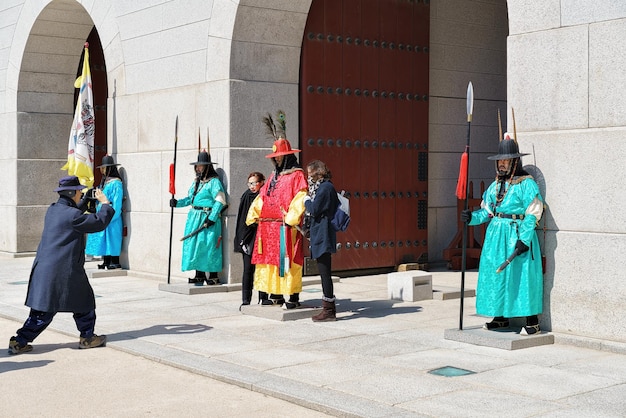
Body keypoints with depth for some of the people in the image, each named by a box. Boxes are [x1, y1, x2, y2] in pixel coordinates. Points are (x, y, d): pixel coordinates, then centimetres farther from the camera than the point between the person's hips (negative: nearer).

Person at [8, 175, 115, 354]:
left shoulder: (52, 210, 10)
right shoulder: (73, 215, -15)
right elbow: (99, 222, -8)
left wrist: (86, 201, 33)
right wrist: (105, 203, 7)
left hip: (44, 269, 8)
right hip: (65, 271, -8)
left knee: (43, 308, 10)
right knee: (84, 301, 11)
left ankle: (19, 341, 5)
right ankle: (87, 338, 21)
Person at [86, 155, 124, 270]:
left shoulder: (116, 183, -12)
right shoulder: (104, 182, 15)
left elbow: (117, 204, -15)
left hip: (112, 219, -9)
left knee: (112, 239, -6)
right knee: (104, 240, 9)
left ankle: (115, 262, -1)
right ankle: (106, 262, 14)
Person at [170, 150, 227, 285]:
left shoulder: (214, 182, -9)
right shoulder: (196, 182, 17)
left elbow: (220, 201, -15)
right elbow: (190, 198, 22)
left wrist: (212, 218, -20)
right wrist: (177, 203, 6)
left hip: (207, 218, -8)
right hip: (194, 217, 9)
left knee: (208, 246, -8)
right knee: (195, 245, 8)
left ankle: (213, 276, -1)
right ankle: (199, 275, 16)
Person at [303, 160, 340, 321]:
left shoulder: (325, 187, -13)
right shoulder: (321, 187, 17)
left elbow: (314, 209, -18)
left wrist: (307, 200, -1)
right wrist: (309, 201, 8)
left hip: (322, 234, -11)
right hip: (320, 235, 11)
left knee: (324, 272, -7)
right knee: (324, 272, 13)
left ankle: (328, 310, -4)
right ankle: (329, 308, 18)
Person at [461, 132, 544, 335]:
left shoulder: (526, 184, -7)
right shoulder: (496, 185, 15)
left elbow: (532, 214, -13)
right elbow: (487, 211, 14)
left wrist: (524, 239, -20)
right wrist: (472, 217, -5)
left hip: (517, 234, -7)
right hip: (496, 234, 7)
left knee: (522, 275, -6)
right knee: (495, 274, 9)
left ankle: (532, 322, 2)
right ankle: (501, 317, 22)